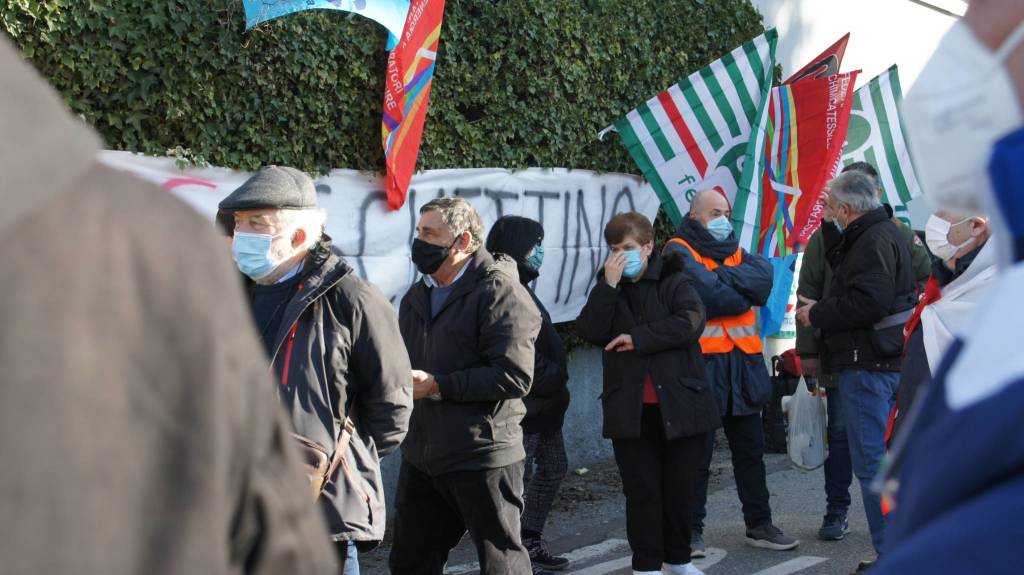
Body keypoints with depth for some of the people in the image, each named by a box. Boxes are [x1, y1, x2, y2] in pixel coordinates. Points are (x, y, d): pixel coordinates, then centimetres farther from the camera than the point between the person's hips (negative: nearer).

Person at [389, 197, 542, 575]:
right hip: (422, 456, 8)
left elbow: (514, 376, -21)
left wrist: (437, 386, -19)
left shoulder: (499, 291, -11)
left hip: (482, 457, -8)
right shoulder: (418, 296, 16)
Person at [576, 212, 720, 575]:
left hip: (678, 404, -1)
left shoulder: (675, 282, 0)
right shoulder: (608, 289, 10)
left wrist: (638, 338, -16)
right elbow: (589, 331, -5)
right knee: (642, 491, 3)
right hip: (631, 408, 2)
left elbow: (691, 323, -17)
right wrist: (608, 285, -14)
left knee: (680, 488, 9)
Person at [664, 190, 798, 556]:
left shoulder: (735, 250, 16)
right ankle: (691, 529, 10)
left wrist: (722, 276, -15)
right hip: (702, 362, -6)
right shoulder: (679, 251, -4)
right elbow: (708, 296, -19)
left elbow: (763, 278, -6)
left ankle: (759, 524, 21)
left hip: (742, 361, 6)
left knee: (750, 448, 12)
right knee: (698, 452, 1)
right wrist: (743, 296, -4)